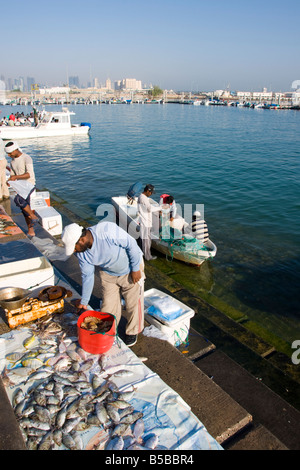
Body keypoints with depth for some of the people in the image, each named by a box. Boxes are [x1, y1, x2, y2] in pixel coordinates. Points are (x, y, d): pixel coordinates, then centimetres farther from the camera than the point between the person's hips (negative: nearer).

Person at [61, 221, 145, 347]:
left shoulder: (108, 231, -38)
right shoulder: (81, 253, -18)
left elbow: (131, 244, -27)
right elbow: (87, 276, -5)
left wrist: (135, 269, -20)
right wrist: (84, 301, 2)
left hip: (130, 269, -4)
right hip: (108, 273, 4)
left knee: (133, 303, 8)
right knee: (108, 304, 11)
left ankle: (132, 332, 31)